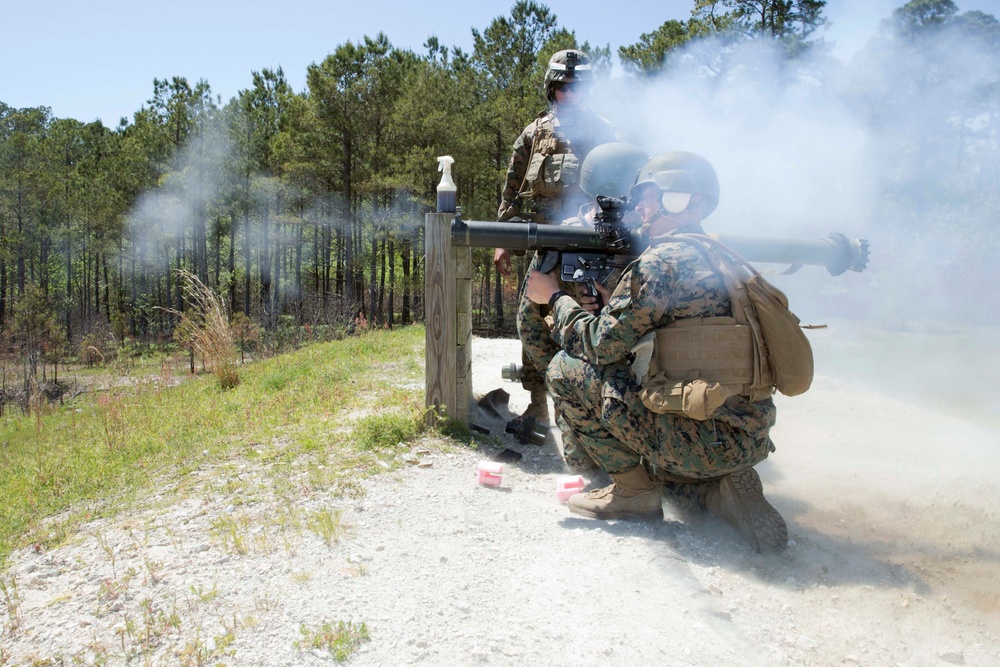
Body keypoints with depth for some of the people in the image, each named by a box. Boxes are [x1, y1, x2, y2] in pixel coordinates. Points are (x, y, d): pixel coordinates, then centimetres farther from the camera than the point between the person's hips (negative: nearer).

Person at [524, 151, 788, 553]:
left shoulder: (661, 261, -13)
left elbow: (601, 345, -9)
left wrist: (554, 297, 5)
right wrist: (610, 300, 16)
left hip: (705, 438, -9)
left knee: (566, 372, -3)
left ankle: (633, 492, 4)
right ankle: (721, 487, 12)